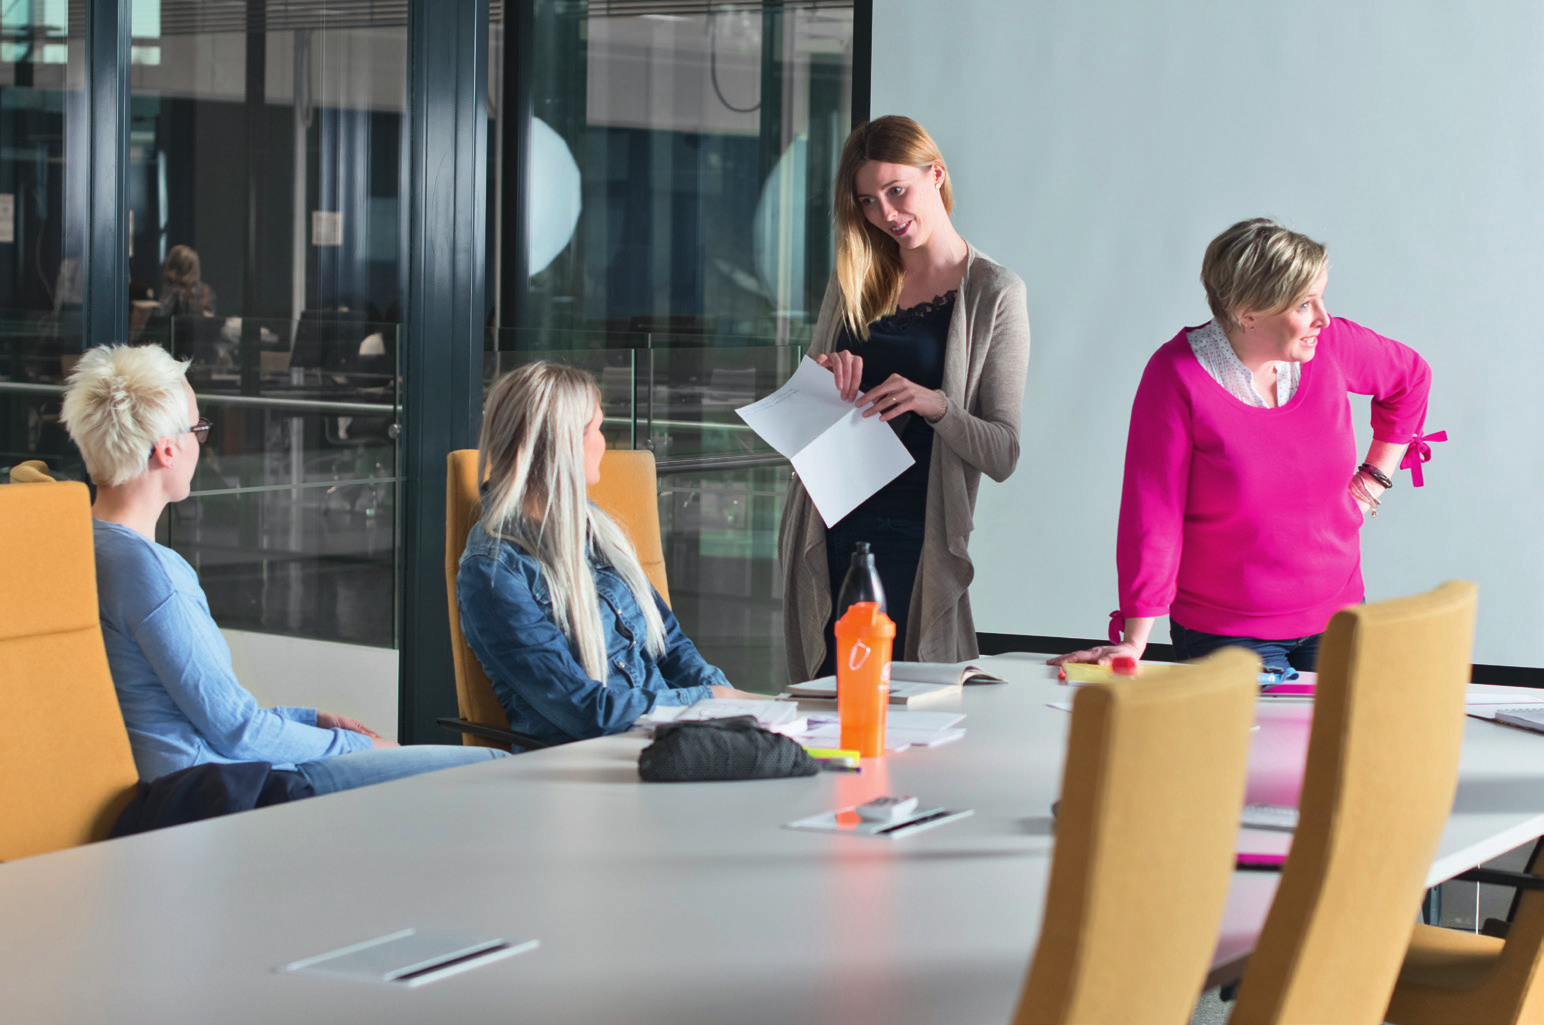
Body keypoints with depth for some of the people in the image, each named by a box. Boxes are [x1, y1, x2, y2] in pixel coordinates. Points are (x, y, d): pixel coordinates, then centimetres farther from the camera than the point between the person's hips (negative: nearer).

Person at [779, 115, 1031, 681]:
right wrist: (823, 383, -4)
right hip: (829, 533, 4)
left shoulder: (994, 293, -1)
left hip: (917, 540, -4)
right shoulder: (854, 282, 11)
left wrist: (936, 405, -21)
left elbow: (1003, 453, -4)